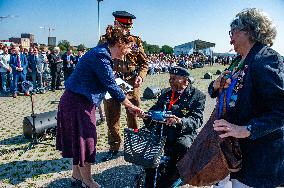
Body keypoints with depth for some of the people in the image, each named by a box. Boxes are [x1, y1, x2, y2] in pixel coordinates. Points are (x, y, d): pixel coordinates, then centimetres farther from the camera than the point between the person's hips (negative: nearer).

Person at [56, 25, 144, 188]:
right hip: (78, 102, -10)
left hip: (82, 101, 10)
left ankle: (77, 174, 34)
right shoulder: (101, 56, -23)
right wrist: (131, 106, -15)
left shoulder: (103, 54, 8)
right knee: (85, 138, 2)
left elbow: (108, 82, 14)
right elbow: (111, 86, -22)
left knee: (80, 138, 18)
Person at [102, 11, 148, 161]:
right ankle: (114, 148, 24)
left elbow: (144, 63, 9)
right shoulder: (105, 40, 3)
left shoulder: (136, 41, 6)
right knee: (112, 117, 7)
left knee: (133, 116, 9)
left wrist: (140, 76, -10)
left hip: (132, 84, 1)